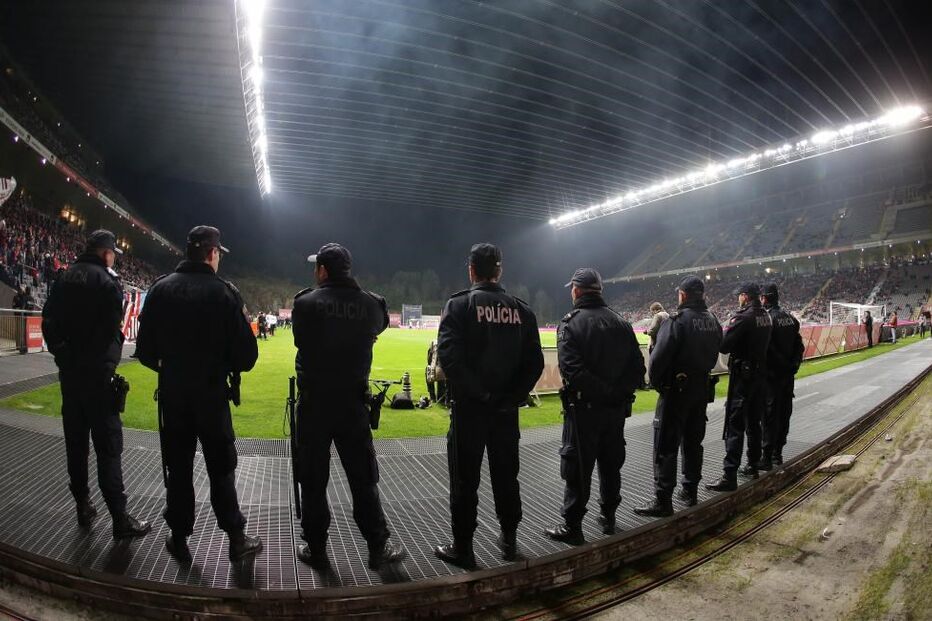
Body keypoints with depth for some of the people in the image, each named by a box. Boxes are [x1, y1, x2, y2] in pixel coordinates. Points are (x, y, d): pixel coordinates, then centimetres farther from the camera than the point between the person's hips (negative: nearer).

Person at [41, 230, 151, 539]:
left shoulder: (65, 279, 10)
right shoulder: (107, 281, -11)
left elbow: (48, 323, 11)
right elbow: (112, 329, -15)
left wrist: (62, 354, 14)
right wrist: (109, 361, -1)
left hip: (69, 372, 7)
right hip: (97, 373, -7)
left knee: (75, 442, 14)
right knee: (108, 446, -6)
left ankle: (83, 508, 25)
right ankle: (120, 519, -3)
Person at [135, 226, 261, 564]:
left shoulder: (161, 288, -2)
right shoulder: (225, 292, -12)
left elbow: (145, 349, -1)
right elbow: (246, 356, -14)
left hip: (172, 394, 3)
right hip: (212, 394, -2)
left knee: (178, 469, 16)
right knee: (221, 470, 11)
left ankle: (179, 539, 28)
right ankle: (236, 539, 20)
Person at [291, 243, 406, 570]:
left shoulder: (306, 302, -9)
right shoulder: (371, 304, -4)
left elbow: (300, 339, 6)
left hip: (313, 402, -1)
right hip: (353, 402, 2)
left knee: (313, 480, 12)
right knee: (363, 478, 13)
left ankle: (316, 549, 24)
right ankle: (378, 547, 22)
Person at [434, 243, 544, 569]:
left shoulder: (459, 304, -9)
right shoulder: (521, 309, 3)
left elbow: (449, 356, -21)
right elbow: (534, 362, -1)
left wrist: (476, 393, -14)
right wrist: (512, 396, 1)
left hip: (469, 409, -4)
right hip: (506, 410, 4)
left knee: (465, 481, 9)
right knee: (506, 477, 18)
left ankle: (462, 548, 21)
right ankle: (509, 540, 32)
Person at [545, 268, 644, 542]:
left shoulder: (571, 323, -11)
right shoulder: (620, 323, 6)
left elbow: (572, 369, -23)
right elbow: (638, 366, 3)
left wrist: (601, 391, -18)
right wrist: (619, 392, 1)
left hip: (584, 408, -5)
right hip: (617, 409, 6)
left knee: (577, 468, 4)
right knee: (611, 463, 19)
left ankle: (572, 526, 12)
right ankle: (608, 517, 33)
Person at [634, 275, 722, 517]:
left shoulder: (677, 320, -18)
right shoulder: (713, 322, 6)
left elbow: (659, 357, -22)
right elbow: (713, 357, 10)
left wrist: (656, 382, -7)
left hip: (676, 390, -7)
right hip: (702, 390, 8)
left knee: (666, 446, -2)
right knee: (693, 442, 18)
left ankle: (663, 501, 1)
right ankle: (690, 492, 29)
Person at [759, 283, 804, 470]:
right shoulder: (790, 318, 9)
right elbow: (798, 345, 13)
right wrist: (793, 365, 17)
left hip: (772, 375, -8)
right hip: (788, 373, 8)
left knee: (769, 415, -4)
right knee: (784, 413, 14)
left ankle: (767, 458, 0)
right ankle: (777, 453, 25)